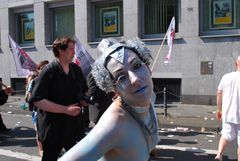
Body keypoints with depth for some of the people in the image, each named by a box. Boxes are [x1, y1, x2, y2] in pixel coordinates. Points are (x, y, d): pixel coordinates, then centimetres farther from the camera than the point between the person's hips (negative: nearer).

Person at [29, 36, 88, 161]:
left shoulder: (76, 69, 4)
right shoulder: (49, 71, -14)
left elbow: (83, 92, 18)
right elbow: (37, 101, -21)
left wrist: (84, 100, -5)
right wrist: (65, 109, -23)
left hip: (75, 126, 5)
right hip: (53, 128, -5)